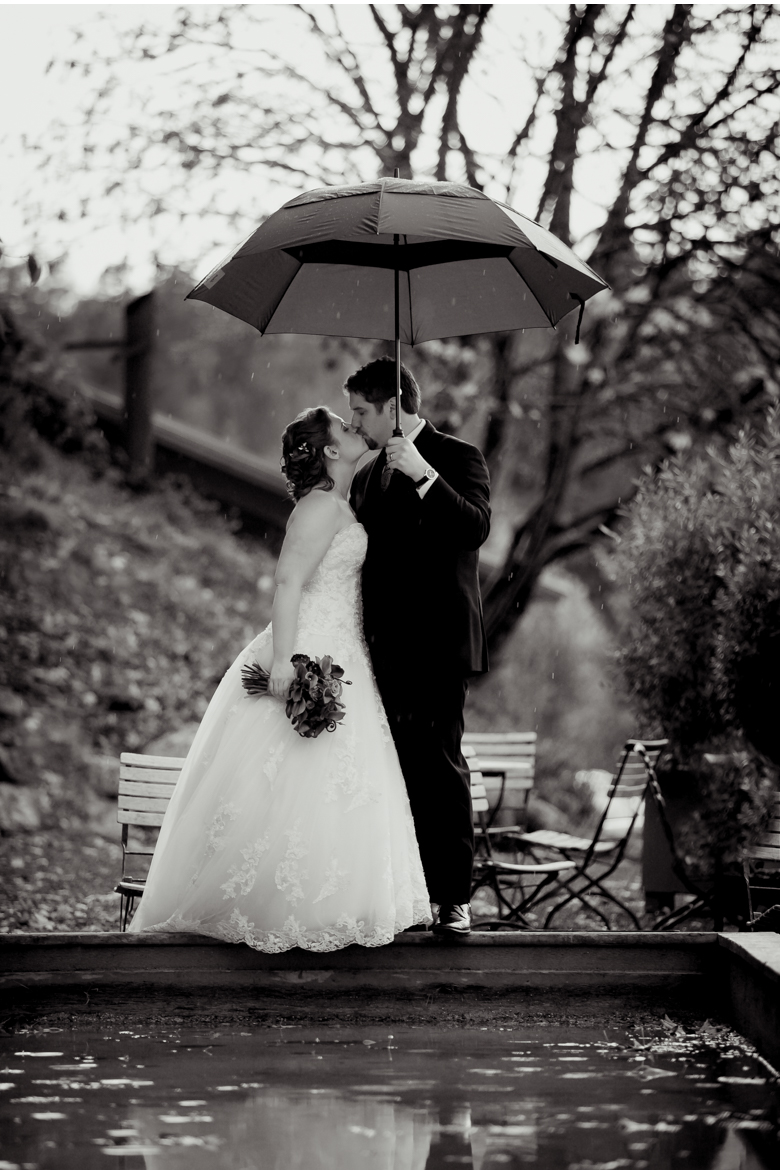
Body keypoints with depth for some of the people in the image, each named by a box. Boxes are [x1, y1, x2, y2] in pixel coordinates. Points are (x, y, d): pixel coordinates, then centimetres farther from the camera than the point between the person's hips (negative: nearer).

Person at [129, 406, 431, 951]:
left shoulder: (338, 506, 18)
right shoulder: (320, 506, -12)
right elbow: (289, 582, -20)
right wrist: (283, 658, -27)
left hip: (339, 658, 10)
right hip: (310, 658, -10)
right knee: (300, 786, -9)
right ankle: (274, 907, -5)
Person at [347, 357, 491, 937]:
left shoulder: (457, 458, 1)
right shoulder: (369, 477, 21)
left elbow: (475, 529, -16)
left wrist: (424, 476, -24)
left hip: (439, 645, -6)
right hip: (385, 650, 6)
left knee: (439, 764, -8)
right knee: (397, 769, 2)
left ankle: (455, 899, -3)